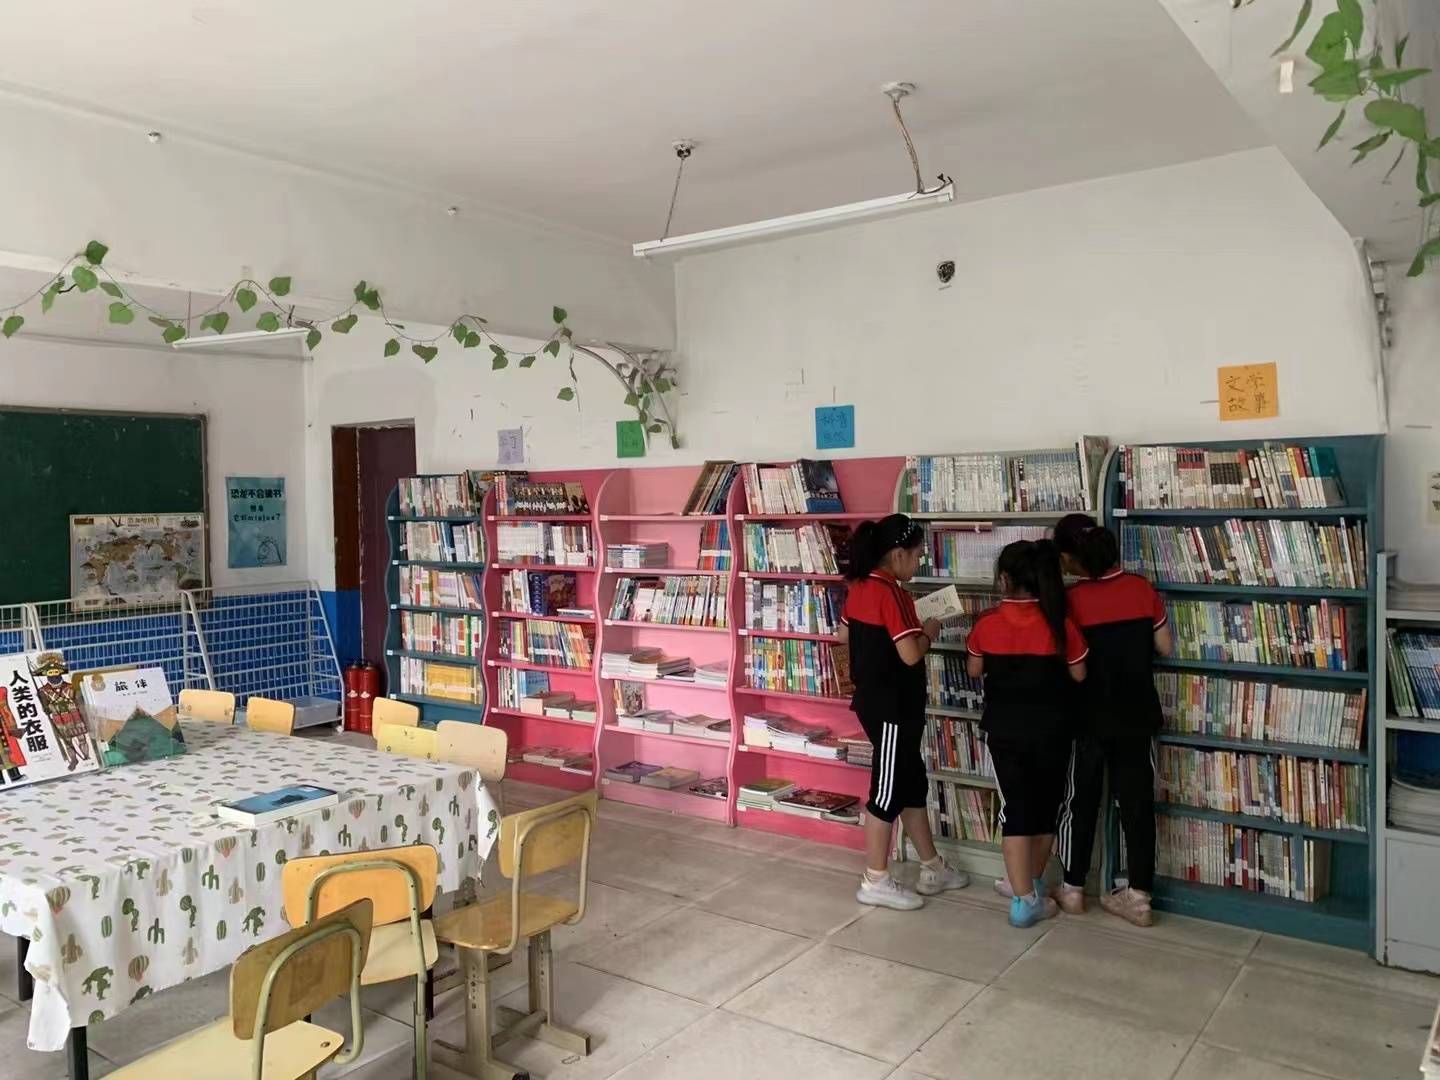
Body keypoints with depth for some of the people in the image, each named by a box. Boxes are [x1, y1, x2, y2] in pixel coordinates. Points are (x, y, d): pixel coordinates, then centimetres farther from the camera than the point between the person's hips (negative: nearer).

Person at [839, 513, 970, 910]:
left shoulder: (859, 585, 6)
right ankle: (875, 882, 15)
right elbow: (911, 655, -24)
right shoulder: (891, 592, -21)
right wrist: (928, 632, -6)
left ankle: (933, 869, 31)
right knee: (888, 791, 3)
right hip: (892, 707, -9)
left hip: (874, 700, 9)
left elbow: (845, 635, 19)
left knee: (912, 784, 18)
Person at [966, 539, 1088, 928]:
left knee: (1016, 808, 5)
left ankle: (1023, 898, 1)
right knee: (1045, 807, 17)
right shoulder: (1060, 623, -12)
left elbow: (974, 670, 5)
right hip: (1051, 728, 0)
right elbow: (1078, 675, -2)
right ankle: (1032, 885, 33)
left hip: (1004, 728, 0)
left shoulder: (987, 623, -9)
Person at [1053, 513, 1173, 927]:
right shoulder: (1142, 588, -5)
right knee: (1137, 801, 10)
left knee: (1082, 800, 12)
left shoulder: (1071, 599, -14)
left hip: (1088, 717, -3)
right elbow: (1164, 648, 2)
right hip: (1136, 715, 3)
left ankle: (1073, 887, 23)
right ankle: (1139, 896, 15)